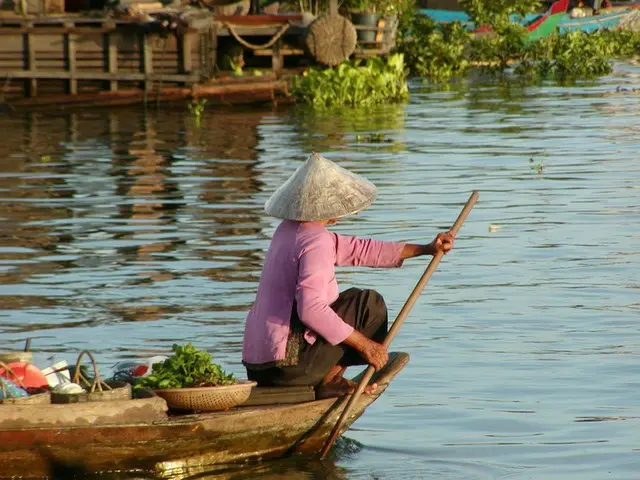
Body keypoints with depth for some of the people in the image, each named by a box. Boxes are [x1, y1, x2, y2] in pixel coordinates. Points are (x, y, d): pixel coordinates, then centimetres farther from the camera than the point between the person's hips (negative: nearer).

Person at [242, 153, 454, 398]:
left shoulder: (289, 230, 15)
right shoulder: (316, 242, -16)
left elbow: (358, 249, 18)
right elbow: (312, 310, -27)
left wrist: (425, 249, 17)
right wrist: (365, 345, -19)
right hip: (288, 365, -9)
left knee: (352, 298, 26)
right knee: (369, 303, 0)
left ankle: (327, 379, 10)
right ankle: (329, 381, -1)